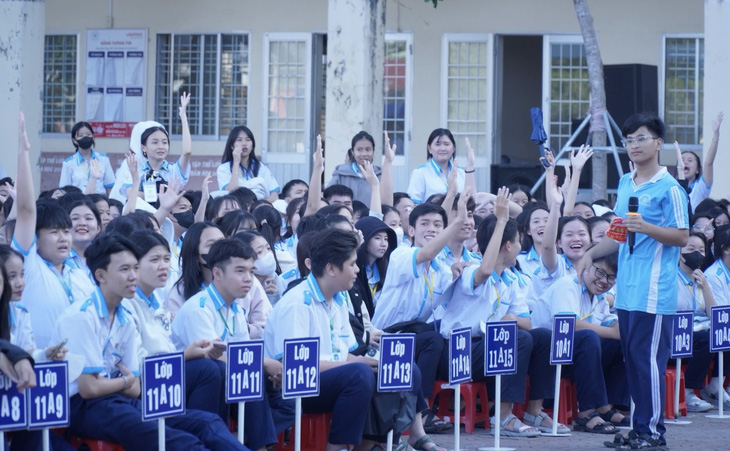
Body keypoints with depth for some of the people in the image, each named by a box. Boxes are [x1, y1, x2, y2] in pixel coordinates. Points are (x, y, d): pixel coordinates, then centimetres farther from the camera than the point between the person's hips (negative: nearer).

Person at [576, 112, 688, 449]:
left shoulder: (669, 188, -8)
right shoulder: (625, 184, 15)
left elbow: (682, 236, -10)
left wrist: (646, 228, -22)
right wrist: (592, 253, 16)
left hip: (654, 292, -8)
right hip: (626, 290, 8)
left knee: (649, 359, -7)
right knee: (632, 359, 9)